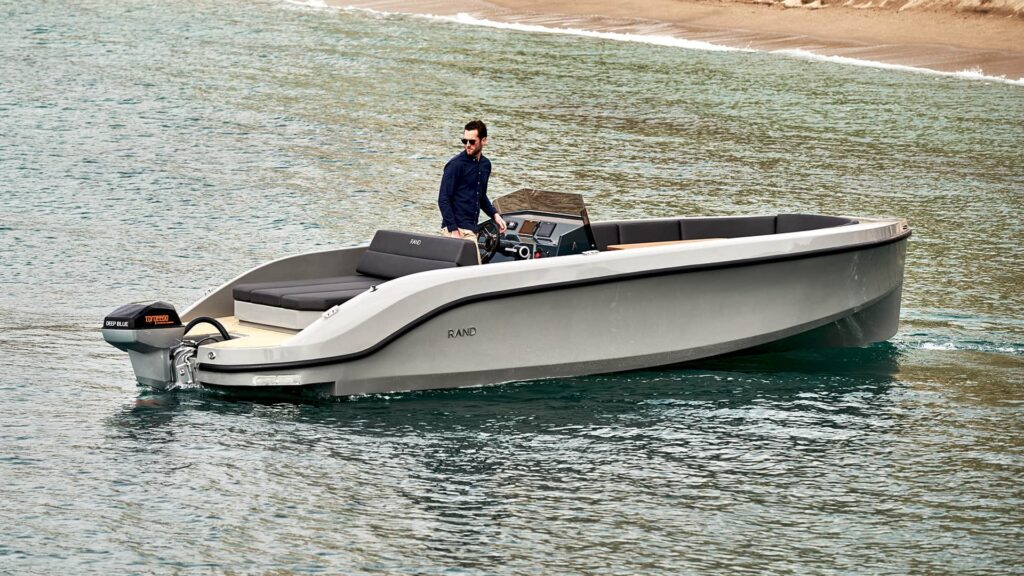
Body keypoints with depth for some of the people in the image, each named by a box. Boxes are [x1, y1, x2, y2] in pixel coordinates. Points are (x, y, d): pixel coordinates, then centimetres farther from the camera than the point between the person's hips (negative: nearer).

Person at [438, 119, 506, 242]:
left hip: (471, 228, 7)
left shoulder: (485, 164, 13)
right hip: (457, 228, -7)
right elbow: (443, 200, -12)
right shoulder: (456, 164, -9)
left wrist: (494, 215, 13)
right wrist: (453, 230, -18)